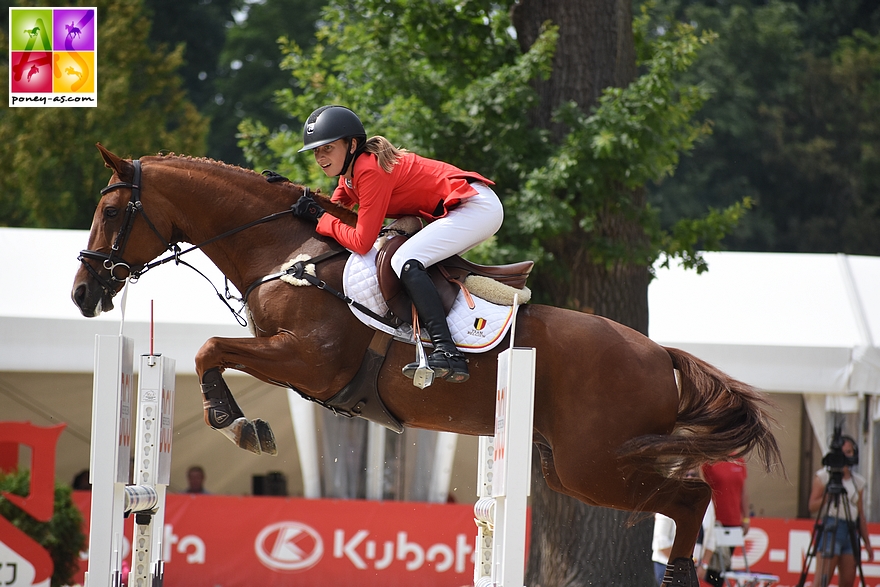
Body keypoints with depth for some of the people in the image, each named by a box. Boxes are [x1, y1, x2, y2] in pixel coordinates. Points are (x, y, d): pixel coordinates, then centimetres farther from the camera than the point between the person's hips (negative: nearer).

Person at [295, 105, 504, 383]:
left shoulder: (370, 170, -19)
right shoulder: (351, 168, 10)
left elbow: (361, 242, -21)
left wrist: (319, 217, -12)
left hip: (477, 208, -11)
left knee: (405, 261, -25)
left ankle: (448, 353, -37)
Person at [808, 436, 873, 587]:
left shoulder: (858, 481, 16)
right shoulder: (823, 476, 3)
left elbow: (861, 516, 18)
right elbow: (812, 507, -2)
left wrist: (867, 543, 14)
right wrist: (830, 494, -16)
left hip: (851, 532, 5)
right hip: (830, 529, -5)